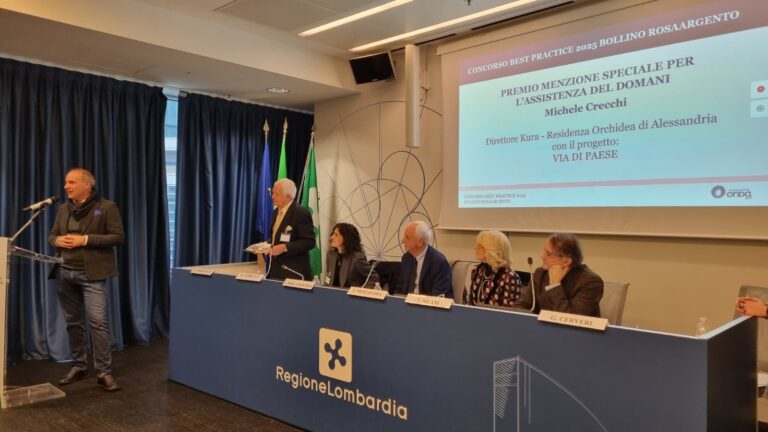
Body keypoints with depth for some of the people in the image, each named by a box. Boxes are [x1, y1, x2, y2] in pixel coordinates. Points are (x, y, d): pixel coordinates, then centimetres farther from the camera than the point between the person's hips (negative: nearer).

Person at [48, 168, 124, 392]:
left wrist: (85, 240, -18)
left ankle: (104, 372, -4)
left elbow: (118, 237, -11)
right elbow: (52, 235, 19)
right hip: (65, 273, 6)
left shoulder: (107, 207, -6)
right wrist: (58, 240, -6)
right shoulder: (63, 208, 13)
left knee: (98, 321, -10)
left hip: (92, 274, -6)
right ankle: (78, 366, 26)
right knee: (73, 322, 13)